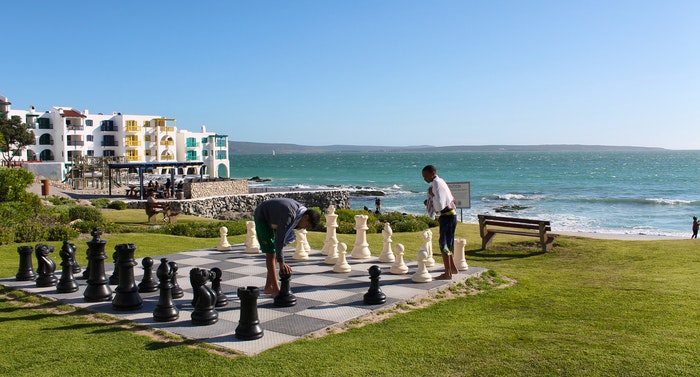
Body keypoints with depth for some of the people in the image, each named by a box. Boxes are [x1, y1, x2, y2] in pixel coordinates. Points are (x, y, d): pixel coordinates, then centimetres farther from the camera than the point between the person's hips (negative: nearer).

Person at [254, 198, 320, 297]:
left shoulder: (301, 209, -13)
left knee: (274, 252, 8)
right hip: (262, 217, -9)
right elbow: (279, 239, -38)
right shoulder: (288, 215, -38)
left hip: (272, 219, 9)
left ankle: (269, 286, 15)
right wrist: (281, 263, -37)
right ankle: (276, 289, -7)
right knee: (270, 252, -10)